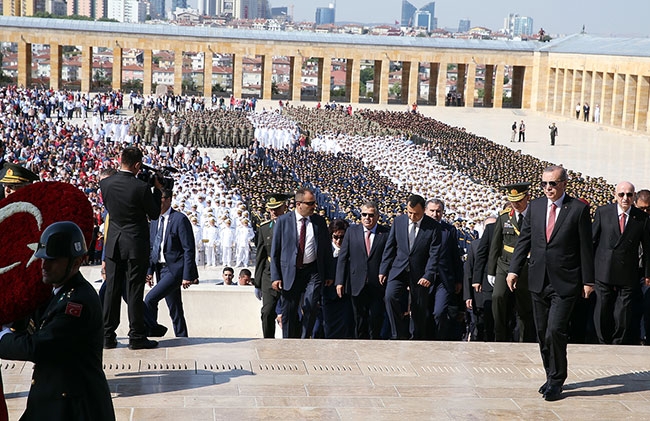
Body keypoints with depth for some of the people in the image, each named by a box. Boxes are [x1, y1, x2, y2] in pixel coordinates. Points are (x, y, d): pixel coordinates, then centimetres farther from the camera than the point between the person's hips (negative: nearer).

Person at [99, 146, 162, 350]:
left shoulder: (105, 183, -2)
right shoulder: (142, 187, -16)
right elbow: (154, 214, -4)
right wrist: (157, 189, 6)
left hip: (113, 244, 4)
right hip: (136, 245, -4)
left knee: (112, 289, 10)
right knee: (134, 291, 1)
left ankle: (107, 336, 13)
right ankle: (136, 337, 5)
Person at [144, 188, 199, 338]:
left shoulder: (180, 219, -10)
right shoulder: (154, 222, 13)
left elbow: (189, 249, -13)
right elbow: (152, 248, 19)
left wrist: (187, 275, -17)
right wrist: (149, 271, 9)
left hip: (175, 269, -8)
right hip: (161, 269, 8)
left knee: (150, 299, -18)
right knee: (174, 310, 11)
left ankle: (152, 328, -1)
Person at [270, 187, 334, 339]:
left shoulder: (319, 221, 7)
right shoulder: (283, 221, 0)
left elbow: (327, 249, 12)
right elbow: (275, 251, 1)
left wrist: (329, 274, 9)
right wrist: (276, 276, -5)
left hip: (313, 271, 1)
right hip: (290, 272, -1)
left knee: (311, 307, -11)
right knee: (289, 312, 4)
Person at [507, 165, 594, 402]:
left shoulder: (578, 209, -4)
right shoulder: (535, 207, 8)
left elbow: (586, 247, -2)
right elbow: (524, 240, 11)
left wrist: (588, 280, -3)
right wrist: (514, 269, 3)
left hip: (565, 283, -5)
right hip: (539, 282, 5)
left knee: (555, 331, -13)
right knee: (542, 333, 11)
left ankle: (556, 381, 3)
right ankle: (552, 376, 26)